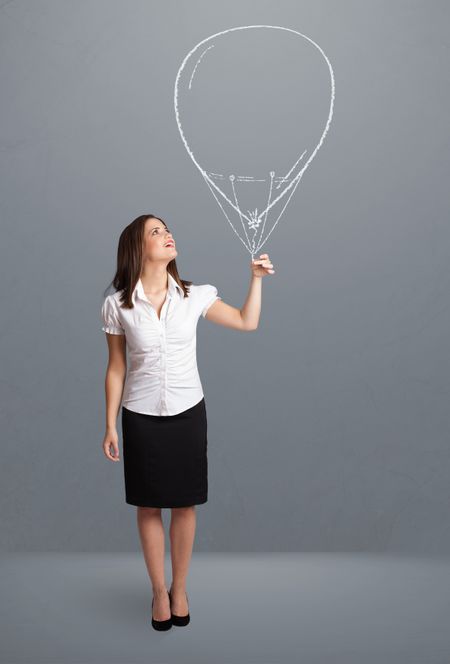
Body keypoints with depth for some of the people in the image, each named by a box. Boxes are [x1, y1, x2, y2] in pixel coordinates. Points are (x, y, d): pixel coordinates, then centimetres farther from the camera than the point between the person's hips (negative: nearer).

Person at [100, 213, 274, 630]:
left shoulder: (194, 296, -4)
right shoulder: (117, 305, -7)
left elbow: (247, 322, 4)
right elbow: (116, 369, -1)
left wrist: (257, 278, -5)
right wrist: (111, 427, 0)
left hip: (188, 413, 1)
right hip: (142, 418, -1)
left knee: (185, 504, 9)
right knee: (148, 506, 10)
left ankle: (179, 588, 29)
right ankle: (158, 591, 28)